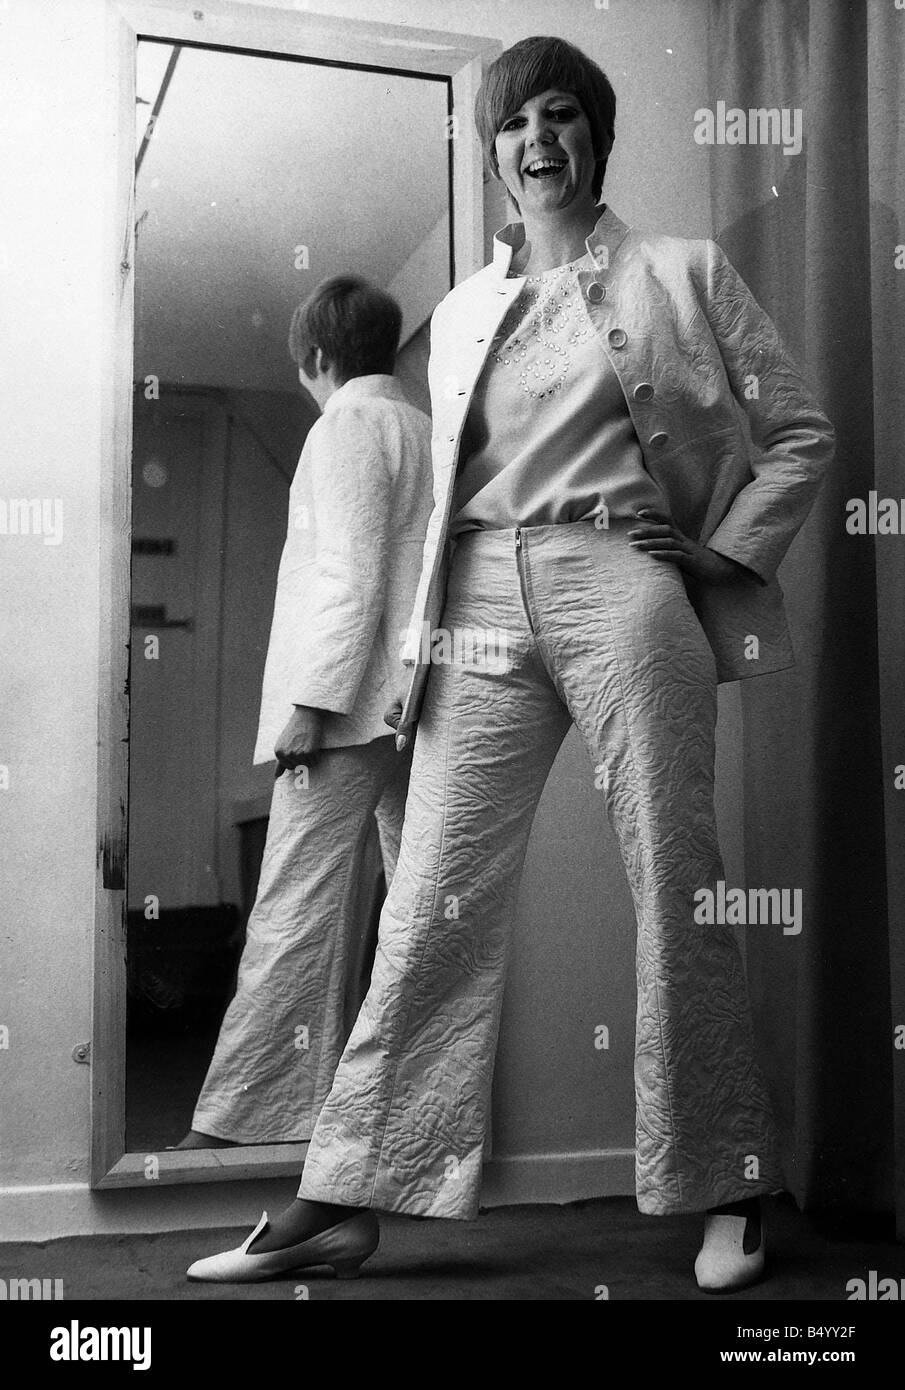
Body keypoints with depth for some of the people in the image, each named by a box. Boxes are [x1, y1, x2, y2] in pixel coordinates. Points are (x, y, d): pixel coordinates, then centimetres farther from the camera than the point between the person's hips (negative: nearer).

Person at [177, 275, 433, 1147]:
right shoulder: (430, 430, 20)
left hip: (352, 698, -8)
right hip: (424, 701, 8)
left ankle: (246, 1114, -5)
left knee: (299, 910, -8)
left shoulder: (346, 425, -3)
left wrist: (309, 702, -16)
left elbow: (351, 575, -14)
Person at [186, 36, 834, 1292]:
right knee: (434, 900, -1)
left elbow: (801, 435, 11)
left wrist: (722, 556, -1)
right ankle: (344, 1202, 3)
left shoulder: (683, 272, 10)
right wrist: (421, 637, 11)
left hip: (623, 585, -3)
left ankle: (728, 1193, 12)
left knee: (676, 885, -1)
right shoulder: (458, 314, 20)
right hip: (482, 607, 3)